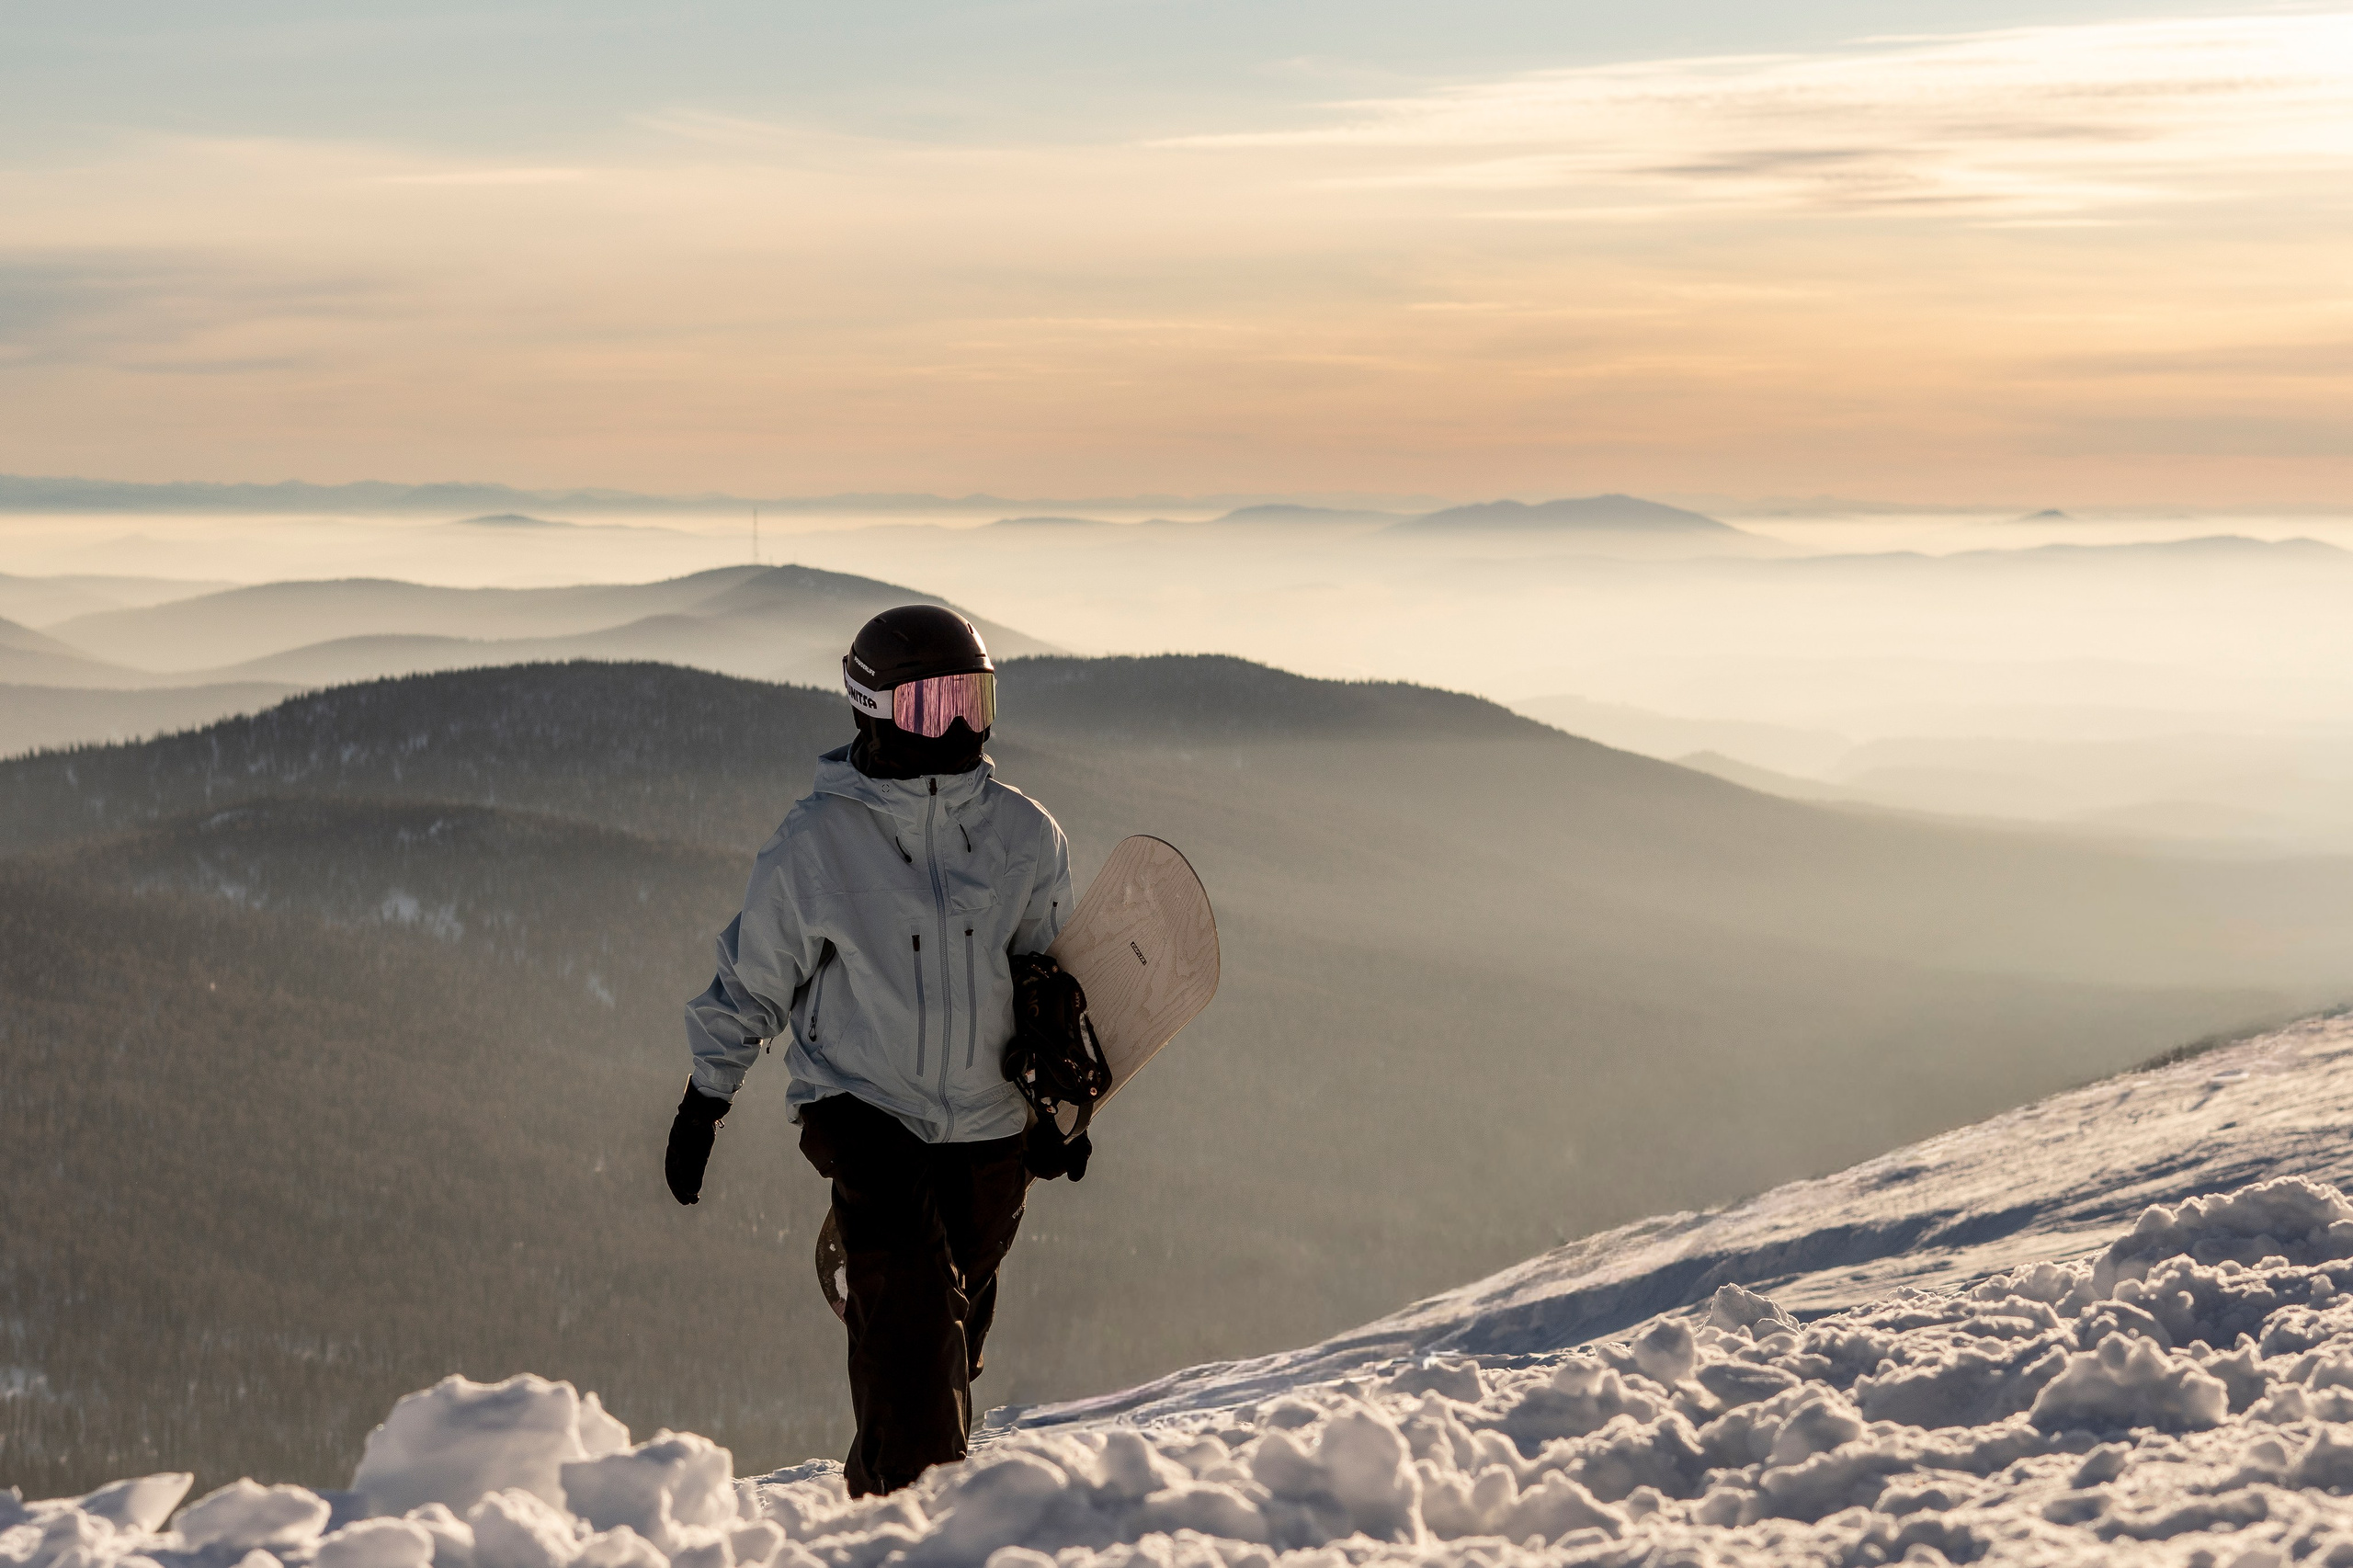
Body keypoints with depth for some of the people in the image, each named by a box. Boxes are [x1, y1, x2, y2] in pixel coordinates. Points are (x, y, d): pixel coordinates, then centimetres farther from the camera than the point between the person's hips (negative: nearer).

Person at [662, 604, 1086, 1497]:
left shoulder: (1023, 835, 1)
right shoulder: (816, 843, -8)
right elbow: (753, 979, 4)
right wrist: (703, 1102, 10)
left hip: (988, 1125, 4)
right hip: (862, 1107, -4)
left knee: (953, 1329, 9)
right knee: (911, 1290, -24)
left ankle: (881, 1477, 29)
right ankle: (905, 1493, -21)